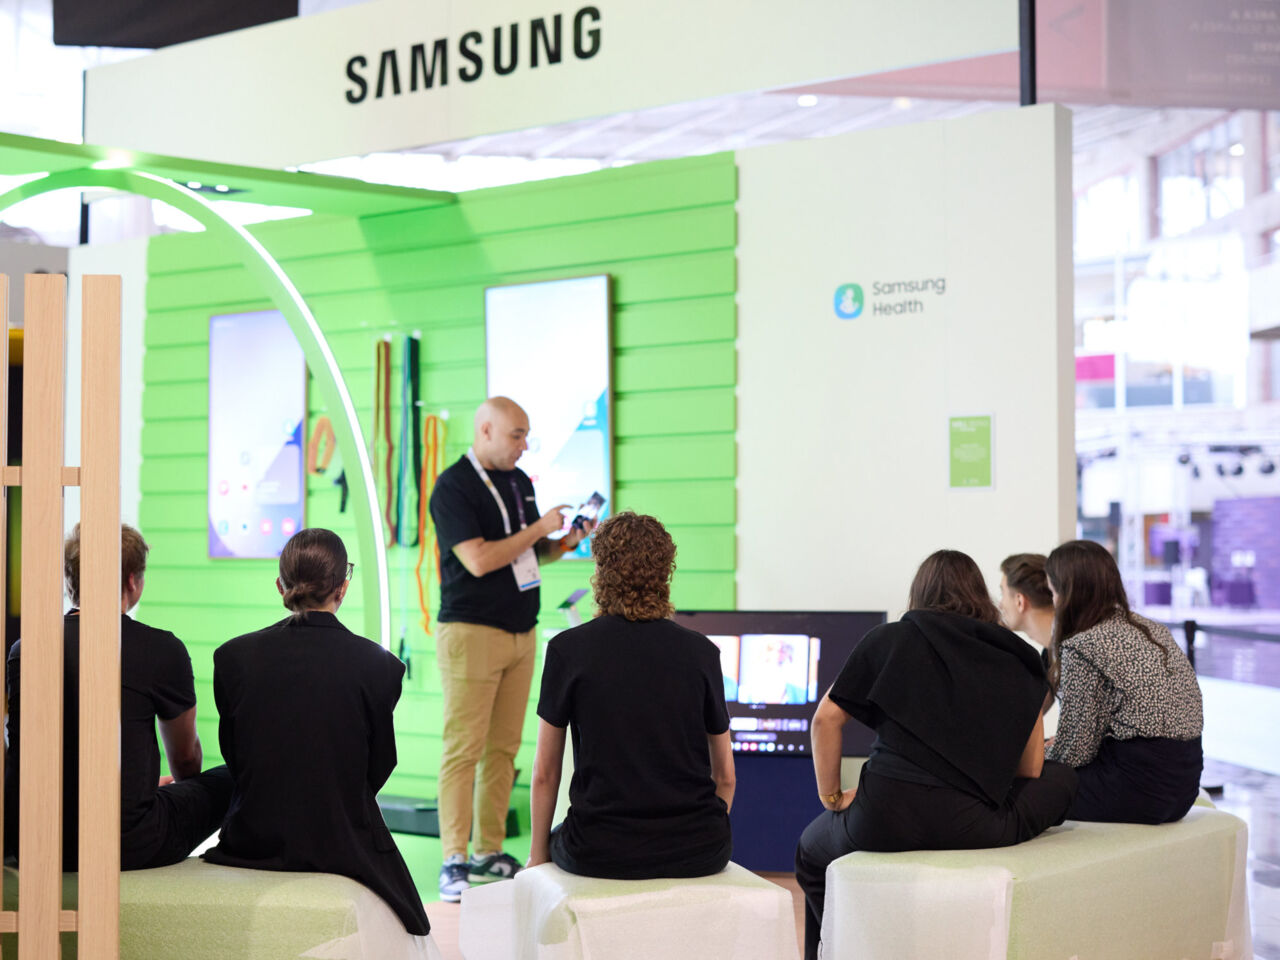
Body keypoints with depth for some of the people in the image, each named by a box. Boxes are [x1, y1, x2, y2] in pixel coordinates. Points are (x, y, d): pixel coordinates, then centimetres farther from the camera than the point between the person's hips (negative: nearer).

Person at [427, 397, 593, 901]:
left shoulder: (520, 481, 15)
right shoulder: (453, 487, -10)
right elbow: (479, 560, -19)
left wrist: (565, 543, 2)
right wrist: (540, 528, -13)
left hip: (520, 631, 7)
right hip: (471, 632, -7)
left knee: (503, 748, 8)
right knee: (463, 749, -7)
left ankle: (490, 854, 15)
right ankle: (454, 861, -4)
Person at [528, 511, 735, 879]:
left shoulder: (567, 649, -4)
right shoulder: (702, 651, 1)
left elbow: (545, 773, 1)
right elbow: (725, 775, 7)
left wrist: (537, 856, 14)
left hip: (601, 853, -2)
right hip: (698, 854, 2)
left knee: (558, 840, 31)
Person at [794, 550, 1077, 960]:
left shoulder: (888, 639, 12)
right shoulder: (1018, 657, 16)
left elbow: (825, 719, 9)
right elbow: (1029, 770, 15)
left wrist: (832, 798, 17)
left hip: (884, 820, 0)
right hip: (973, 826, 0)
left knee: (812, 850, 33)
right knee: (1061, 777, 29)